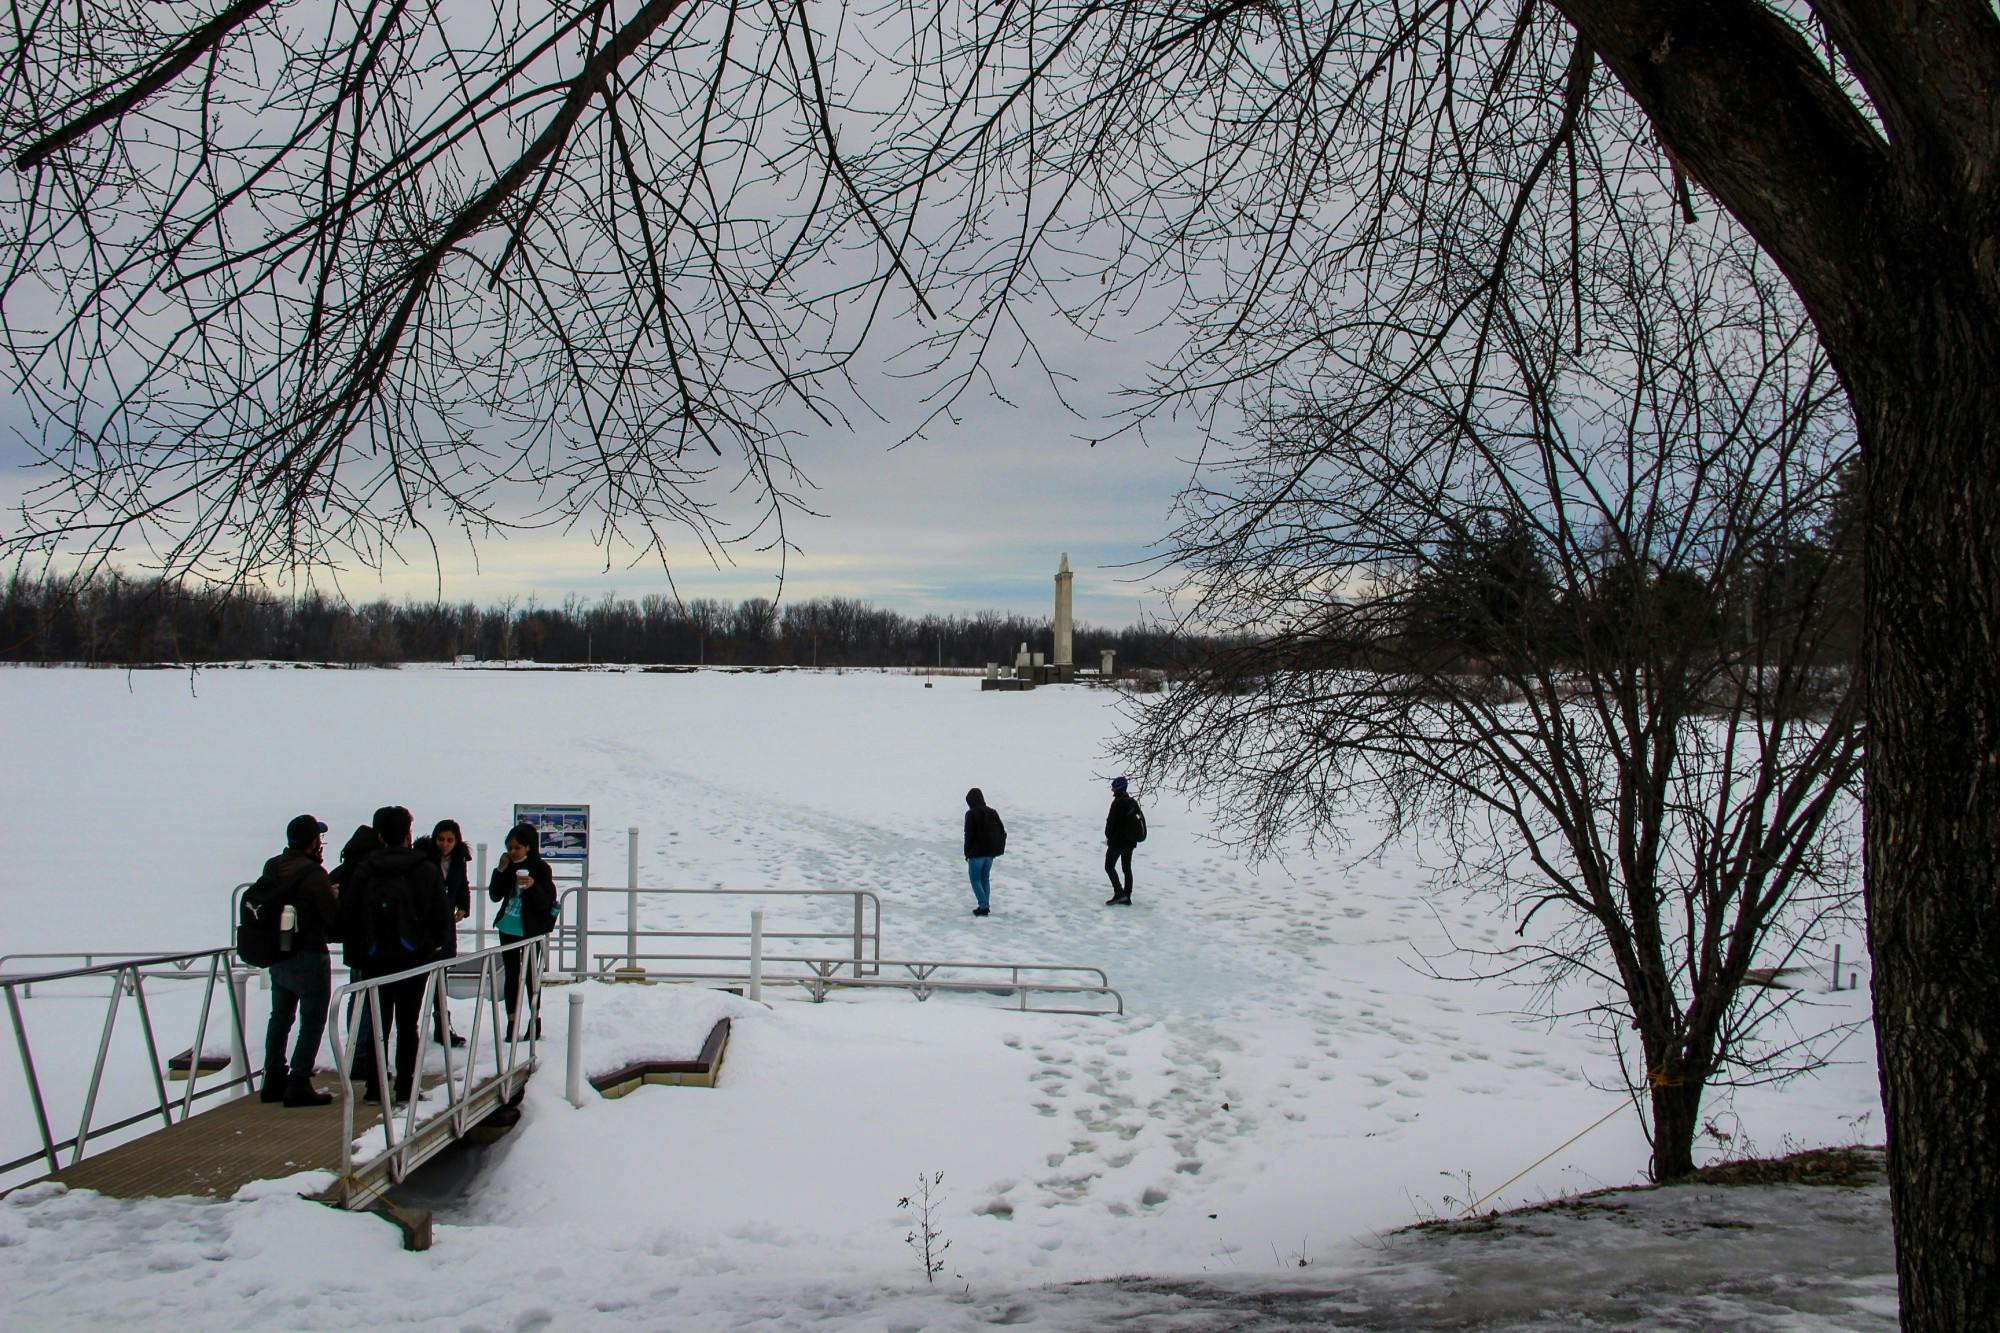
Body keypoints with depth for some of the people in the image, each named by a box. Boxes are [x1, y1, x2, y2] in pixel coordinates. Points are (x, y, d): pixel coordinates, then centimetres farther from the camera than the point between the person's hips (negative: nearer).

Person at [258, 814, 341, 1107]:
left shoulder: (272, 867, 4)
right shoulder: (313, 874, -19)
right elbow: (334, 919, -19)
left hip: (277, 956, 8)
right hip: (309, 957, -8)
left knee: (280, 1017, 19)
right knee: (313, 1020, 1)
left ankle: (274, 1079, 24)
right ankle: (299, 1084, -2)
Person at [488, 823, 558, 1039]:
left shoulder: (540, 868, -10)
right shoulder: (508, 867, 4)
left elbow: (546, 902, -14)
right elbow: (495, 896, 4)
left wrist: (533, 886, -31)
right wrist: (500, 872, -7)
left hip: (531, 930, -5)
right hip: (508, 929, 5)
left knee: (530, 974, 0)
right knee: (512, 974, 8)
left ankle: (536, 1020, 11)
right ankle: (512, 1023, 13)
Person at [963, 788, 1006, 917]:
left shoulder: (971, 814, -13)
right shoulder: (992, 812, 7)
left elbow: (969, 835, -14)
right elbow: (1002, 832, 9)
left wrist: (967, 853, -5)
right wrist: (998, 848, 14)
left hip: (976, 853, -6)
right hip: (990, 853, 6)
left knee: (975, 879, 2)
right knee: (985, 879, 16)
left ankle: (983, 906, -8)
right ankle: (986, 906, 16)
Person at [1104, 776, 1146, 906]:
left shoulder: (1118, 803, -19)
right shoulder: (1133, 802, 7)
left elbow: (1111, 822, -17)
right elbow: (1139, 817, 13)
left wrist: (1108, 837, 2)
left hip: (1118, 841, -8)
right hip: (1131, 841, 8)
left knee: (1109, 866, 2)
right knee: (1127, 868, 13)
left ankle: (1119, 893, -7)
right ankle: (1127, 897, 14)